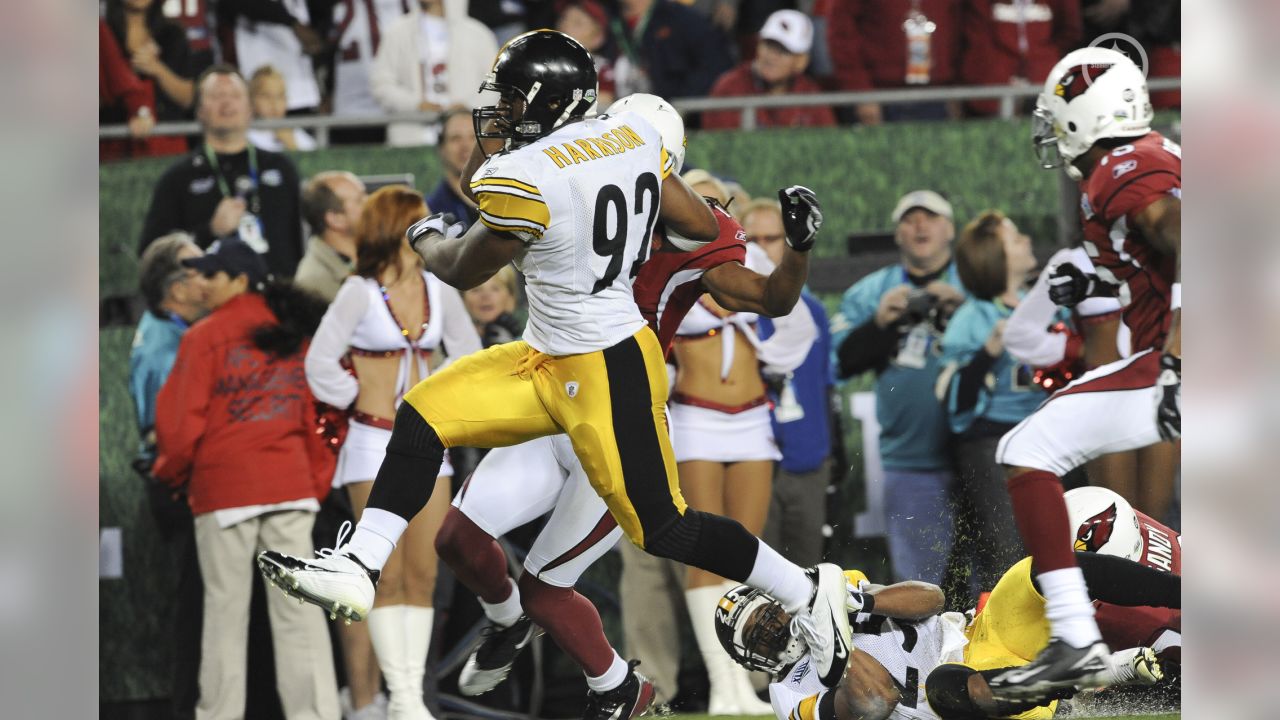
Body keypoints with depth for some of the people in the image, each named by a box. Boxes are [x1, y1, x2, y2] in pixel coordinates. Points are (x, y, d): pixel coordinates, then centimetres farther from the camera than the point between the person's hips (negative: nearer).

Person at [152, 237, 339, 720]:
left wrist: (172, 471, 12)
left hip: (224, 485, -4)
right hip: (292, 487, 4)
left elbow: (181, 418, -5)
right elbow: (320, 414, 12)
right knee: (297, 605, 2)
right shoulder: (296, 337, 11)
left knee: (225, 606, 2)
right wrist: (317, 481, 19)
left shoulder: (205, 337, -6)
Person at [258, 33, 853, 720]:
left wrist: (427, 236, 16)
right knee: (423, 416, 5)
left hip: (605, 377, -10)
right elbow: (702, 229, 5)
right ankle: (358, 568, 3)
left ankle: (808, 593, 17)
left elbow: (463, 270, -6)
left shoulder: (522, 177, -23)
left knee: (663, 528, 2)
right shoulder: (632, 133, -1)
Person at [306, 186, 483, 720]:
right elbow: (321, 365, -8)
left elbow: (469, 357, 16)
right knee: (388, 577, -6)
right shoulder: (360, 293, -8)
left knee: (423, 575, 1)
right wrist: (360, 400, 1)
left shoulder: (438, 292, 5)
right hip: (375, 443, -5)